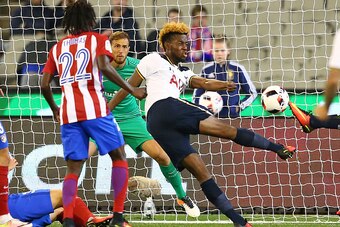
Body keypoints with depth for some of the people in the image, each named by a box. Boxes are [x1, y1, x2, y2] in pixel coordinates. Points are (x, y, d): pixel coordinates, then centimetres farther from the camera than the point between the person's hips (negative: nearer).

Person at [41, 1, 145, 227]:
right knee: (119, 156, 8)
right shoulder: (98, 40, 7)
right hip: (94, 108, -4)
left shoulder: (58, 47, 18)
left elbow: (45, 84, 13)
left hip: (68, 113, 4)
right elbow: (103, 66, -13)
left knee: (73, 167, 5)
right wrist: (132, 90, -9)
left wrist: (54, 108, 30)